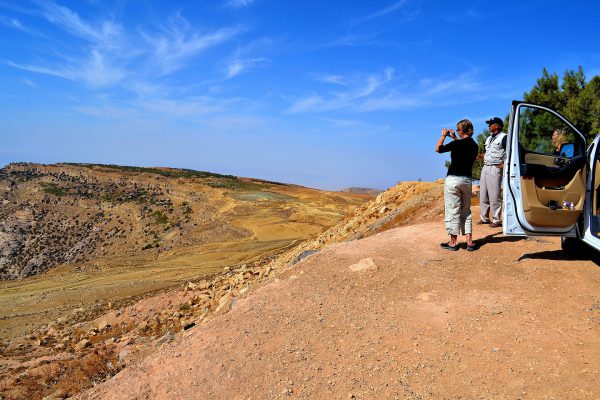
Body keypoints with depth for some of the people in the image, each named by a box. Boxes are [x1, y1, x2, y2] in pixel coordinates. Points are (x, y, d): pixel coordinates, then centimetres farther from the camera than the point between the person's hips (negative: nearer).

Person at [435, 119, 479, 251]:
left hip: (453, 179, -6)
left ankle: (453, 242, 9)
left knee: (452, 211, 2)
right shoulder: (474, 145, 6)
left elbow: (438, 149, -4)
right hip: (467, 180, 7)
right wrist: (454, 138, 27)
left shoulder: (457, 144, -15)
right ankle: (469, 242, 11)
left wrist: (443, 135, 10)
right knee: (466, 211, 15)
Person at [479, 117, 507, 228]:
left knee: (494, 196, -8)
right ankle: (484, 218, 17)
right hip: (485, 168, 8)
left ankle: (497, 220, -2)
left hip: (495, 169, -8)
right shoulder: (489, 138, 19)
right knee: (483, 195, 9)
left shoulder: (503, 137, -7)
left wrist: (504, 163, -14)